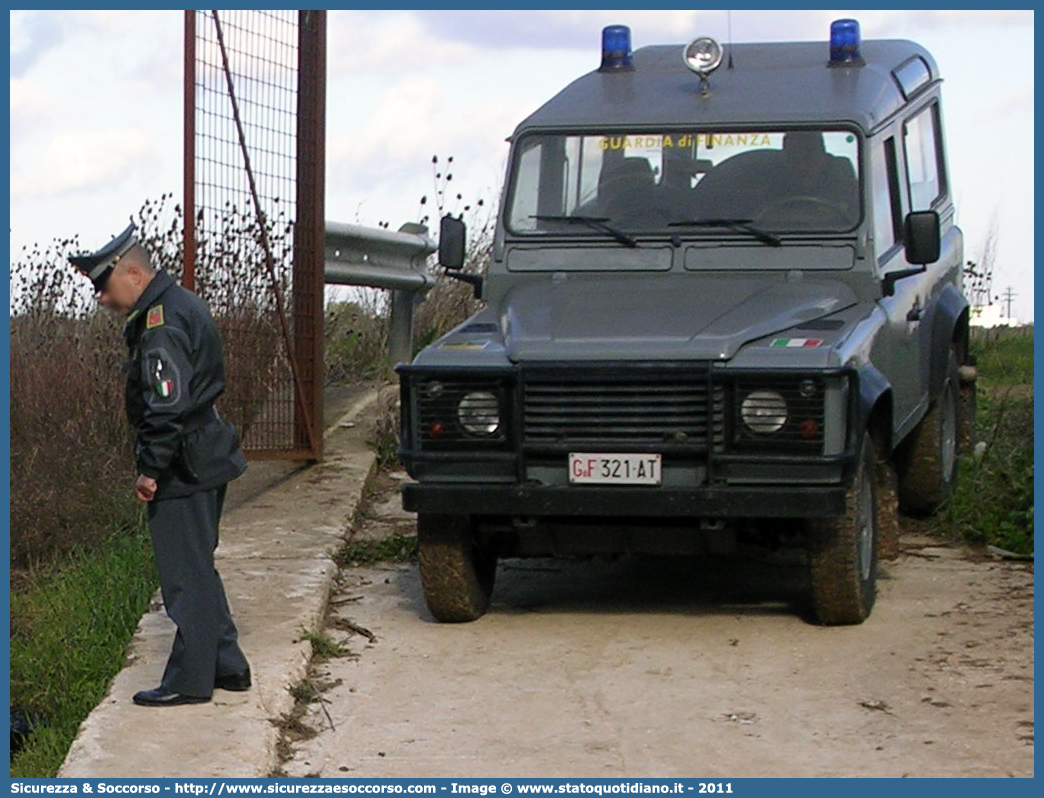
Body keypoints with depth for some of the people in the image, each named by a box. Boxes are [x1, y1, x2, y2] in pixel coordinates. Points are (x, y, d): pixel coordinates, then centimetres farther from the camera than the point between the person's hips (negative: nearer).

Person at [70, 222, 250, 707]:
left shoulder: (161, 322, -19)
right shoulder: (182, 305, 14)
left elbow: (167, 404, -26)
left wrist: (150, 468, -20)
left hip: (182, 467, -11)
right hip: (203, 461, 11)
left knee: (186, 576, -3)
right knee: (197, 570, 18)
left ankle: (189, 681, 4)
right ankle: (228, 666, 24)